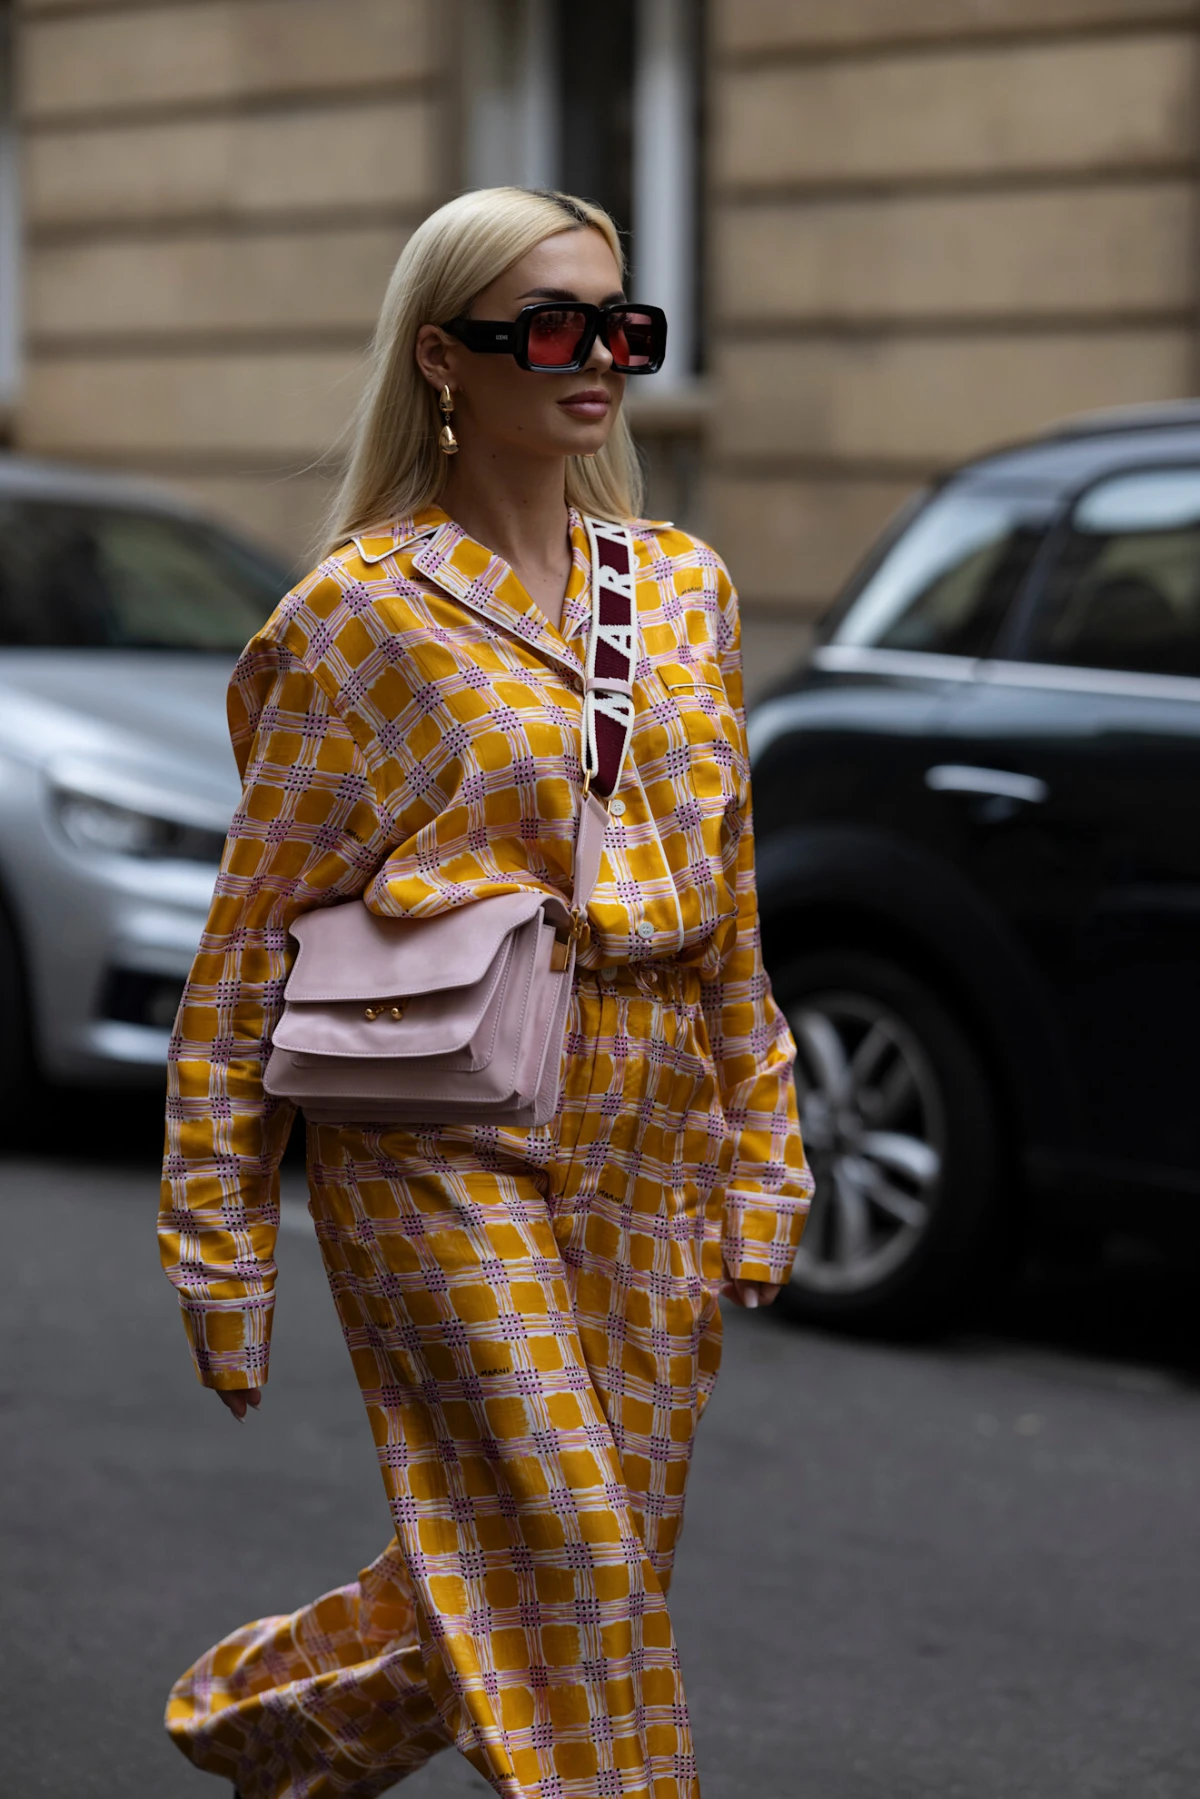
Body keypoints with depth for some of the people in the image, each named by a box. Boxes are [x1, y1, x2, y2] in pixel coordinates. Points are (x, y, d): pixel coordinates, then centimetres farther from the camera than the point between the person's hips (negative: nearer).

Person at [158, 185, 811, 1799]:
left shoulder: (683, 587, 11)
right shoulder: (365, 610, -6)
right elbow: (251, 939, -5)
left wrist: (761, 1155, 11)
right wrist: (220, 1243, -6)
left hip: (649, 1149, 6)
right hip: (449, 1149, -6)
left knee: (591, 1572, 11)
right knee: (569, 1580, -9)